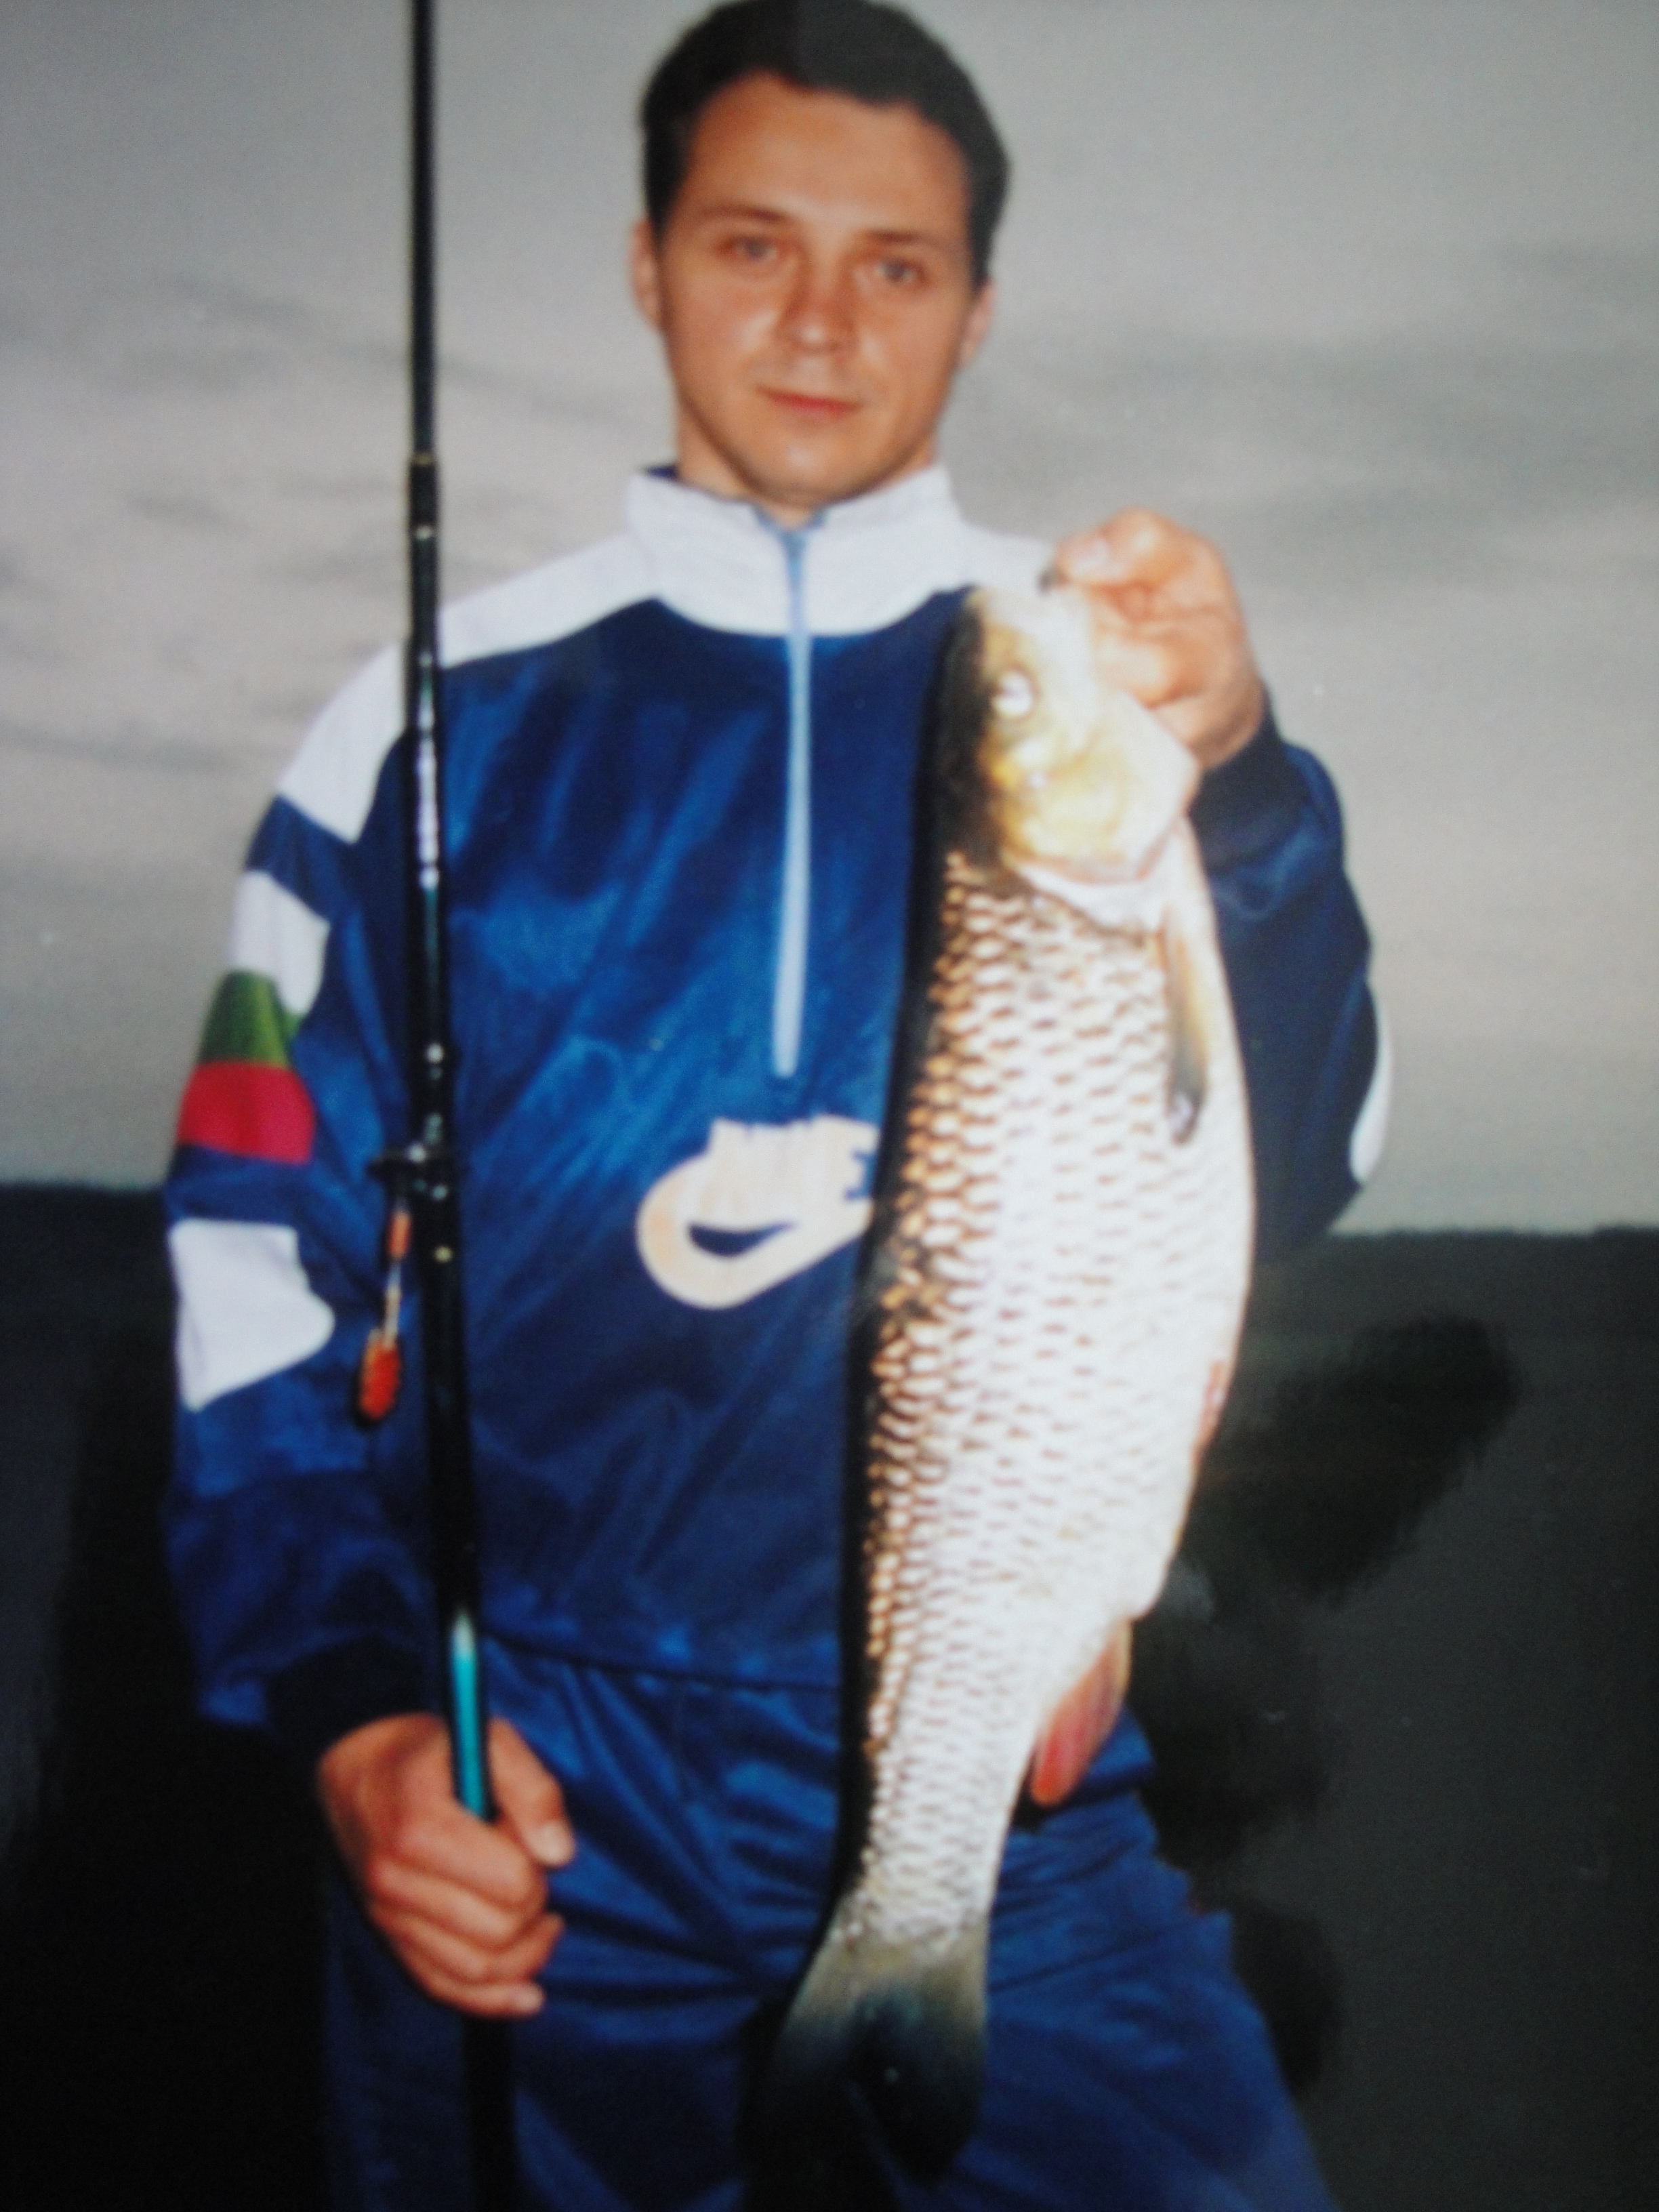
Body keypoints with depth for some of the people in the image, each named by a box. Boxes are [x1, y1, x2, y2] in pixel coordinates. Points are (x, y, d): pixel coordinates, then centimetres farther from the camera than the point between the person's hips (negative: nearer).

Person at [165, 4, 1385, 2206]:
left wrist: (1230, 782, -29)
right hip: (532, 1821, 1)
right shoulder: (454, 713, 1)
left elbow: (1290, 1175, -12)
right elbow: (262, 1250, 2)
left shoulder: (1103, 693, 1)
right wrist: (351, 1718, -8)